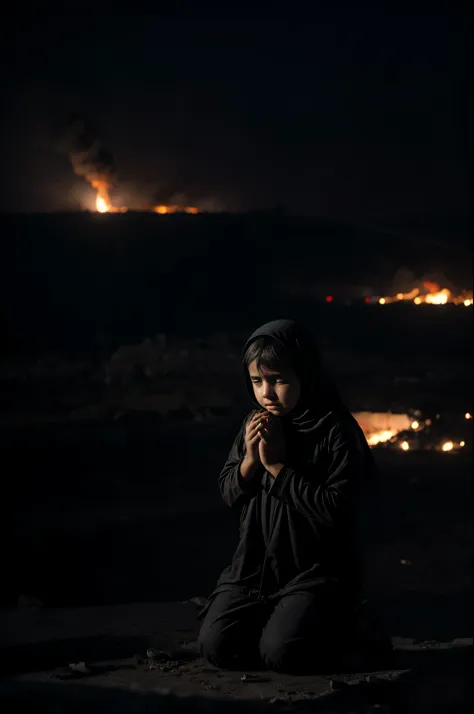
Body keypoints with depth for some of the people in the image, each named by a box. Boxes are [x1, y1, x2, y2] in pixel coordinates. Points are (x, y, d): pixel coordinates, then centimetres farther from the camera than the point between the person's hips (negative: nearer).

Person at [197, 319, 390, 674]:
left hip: (318, 569, -5)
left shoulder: (337, 431, -14)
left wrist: (278, 465, -19)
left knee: (280, 652, -24)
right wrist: (249, 460, -12)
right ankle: (274, 618, 15)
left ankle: (343, 628, 6)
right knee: (217, 647, -13)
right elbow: (229, 494, 10)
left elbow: (338, 511, -21)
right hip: (255, 565, 6)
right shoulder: (255, 423, 6)